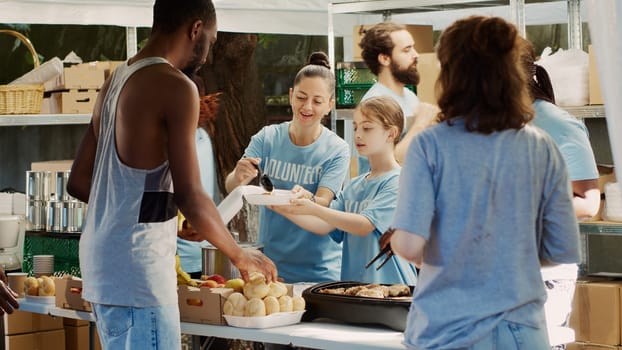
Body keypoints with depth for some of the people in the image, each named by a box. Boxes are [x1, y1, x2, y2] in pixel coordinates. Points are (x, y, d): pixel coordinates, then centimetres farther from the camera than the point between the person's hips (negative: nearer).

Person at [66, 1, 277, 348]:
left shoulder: (115, 81, 13)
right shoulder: (176, 87, -12)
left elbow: (79, 182, 18)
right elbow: (190, 197, -16)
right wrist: (240, 255, -1)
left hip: (102, 259, 9)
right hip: (137, 265, -9)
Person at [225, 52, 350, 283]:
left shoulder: (337, 150, -5)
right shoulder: (267, 138, 0)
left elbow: (323, 203, -15)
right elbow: (230, 188, -8)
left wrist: (307, 198, -38)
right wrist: (239, 178, -31)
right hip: (270, 262, 2)